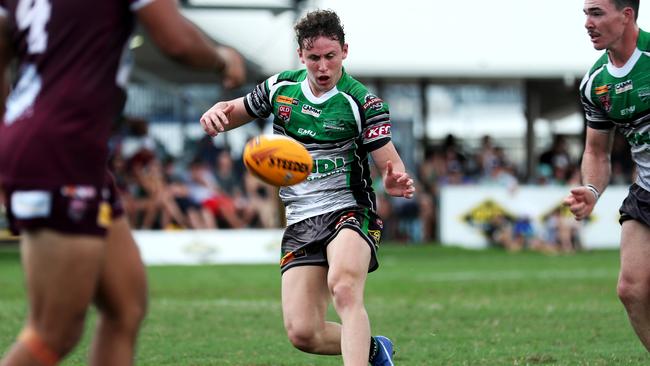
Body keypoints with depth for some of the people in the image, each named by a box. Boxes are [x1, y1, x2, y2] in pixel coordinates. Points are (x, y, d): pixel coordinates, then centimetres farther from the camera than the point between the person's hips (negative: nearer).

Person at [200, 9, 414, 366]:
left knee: (344, 289, -37)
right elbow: (237, 111, 23)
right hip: (300, 224, 5)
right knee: (302, 334, -6)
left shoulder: (362, 101, -6)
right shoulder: (281, 87, 7)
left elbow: (390, 165, -8)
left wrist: (396, 181, -33)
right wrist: (218, 110, -2)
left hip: (347, 213, -4)